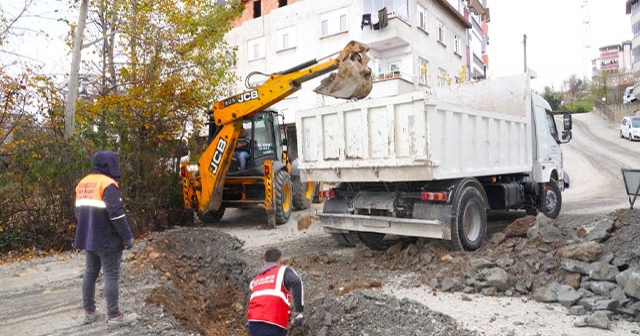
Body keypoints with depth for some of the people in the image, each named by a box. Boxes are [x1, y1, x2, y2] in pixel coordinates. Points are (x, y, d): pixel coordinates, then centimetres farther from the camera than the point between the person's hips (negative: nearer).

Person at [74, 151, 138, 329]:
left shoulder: (83, 183, 11)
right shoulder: (107, 184, -17)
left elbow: (79, 211, 18)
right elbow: (116, 213, -23)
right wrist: (128, 236, -17)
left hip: (88, 238, 9)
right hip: (107, 240, -9)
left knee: (90, 273, 17)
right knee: (111, 276, -2)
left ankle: (89, 312, 27)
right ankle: (114, 316, 4)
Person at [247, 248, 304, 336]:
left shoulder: (256, 279, 24)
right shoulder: (283, 271, 7)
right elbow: (296, 282, -14)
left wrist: (287, 316, 27)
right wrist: (299, 311, -12)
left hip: (254, 323, 6)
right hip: (273, 325, -6)